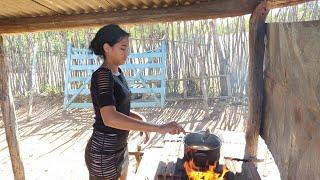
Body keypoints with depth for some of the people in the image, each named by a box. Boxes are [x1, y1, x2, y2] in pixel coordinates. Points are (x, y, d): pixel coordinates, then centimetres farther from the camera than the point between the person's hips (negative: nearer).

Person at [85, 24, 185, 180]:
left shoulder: (116, 73, 7)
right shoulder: (101, 75, -22)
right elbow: (110, 118, -37)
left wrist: (140, 118, -4)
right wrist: (159, 128, -38)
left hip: (119, 148, 9)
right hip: (104, 153, -9)